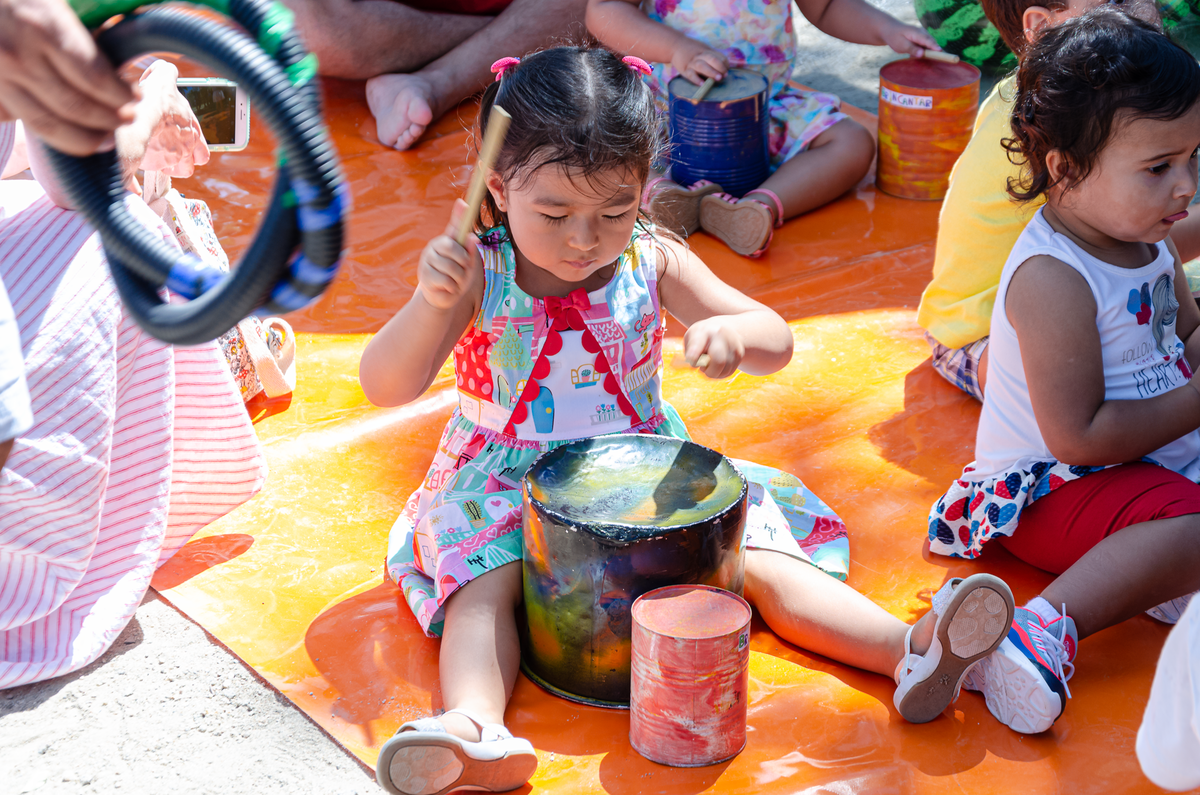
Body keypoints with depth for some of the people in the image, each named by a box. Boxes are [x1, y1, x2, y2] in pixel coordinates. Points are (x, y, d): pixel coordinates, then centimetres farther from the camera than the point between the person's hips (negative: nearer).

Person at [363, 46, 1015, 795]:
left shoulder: (652, 262, -6)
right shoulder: (480, 275, -14)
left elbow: (777, 341, -8)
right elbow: (386, 387, -22)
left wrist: (734, 334, -33)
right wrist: (431, 303, -41)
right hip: (509, 486, -2)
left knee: (752, 557, -14)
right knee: (486, 584, -30)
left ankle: (911, 650, -25)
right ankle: (475, 727, -51)